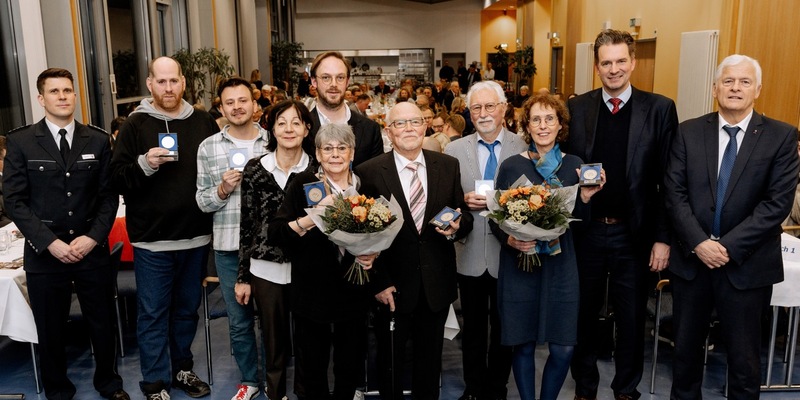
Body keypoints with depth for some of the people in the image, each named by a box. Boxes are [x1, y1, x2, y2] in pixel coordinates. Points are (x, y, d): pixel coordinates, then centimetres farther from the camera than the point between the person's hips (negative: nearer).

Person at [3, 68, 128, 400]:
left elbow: (109, 195, 4)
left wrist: (92, 237, -9)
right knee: (51, 331, 11)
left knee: (103, 323, 12)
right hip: (44, 254, -1)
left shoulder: (98, 140, 4)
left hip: (92, 250, 1)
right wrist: (51, 242, -13)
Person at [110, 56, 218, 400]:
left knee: (187, 308, 16)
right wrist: (144, 165, -22)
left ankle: (181, 368, 33)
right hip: (152, 240, -3)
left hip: (197, 236, 3)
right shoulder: (135, 125, -2)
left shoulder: (203, 123, 6)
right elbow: (117, 178, -6)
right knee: (153, 314, 6)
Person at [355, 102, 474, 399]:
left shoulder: (448, 166, 0)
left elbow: (465, 217, 6)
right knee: (390, 364, 18)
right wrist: (378, 283, -12)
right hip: (392, 286, -2)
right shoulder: (369, 172, -9)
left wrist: (456, 227, -17)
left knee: (430, 363, 20)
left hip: (436, 285, 3)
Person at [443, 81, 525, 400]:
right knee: (473, 327, 17)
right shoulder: (454, 150, 2)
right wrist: (464, 200, -16)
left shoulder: (524, 148, -4)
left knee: (504, 327, 15)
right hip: (470, 255, 1)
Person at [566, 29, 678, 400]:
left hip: (633, 233, -1)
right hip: (585, 231, 1)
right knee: (584, 313, 15)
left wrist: (663, 237, -7)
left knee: (631, 317, 14)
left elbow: (668, 180, -5)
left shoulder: (659, 109, -3)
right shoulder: (576, 108, 0)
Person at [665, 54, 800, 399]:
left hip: (746, 264, -2)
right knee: (686, 346, 16)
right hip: (691, 258, 2)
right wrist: (698, 243, -15)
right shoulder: (688, 132, 2)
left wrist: (729, 247, -17)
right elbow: (675, 193, -4)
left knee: (744, 355, 11)